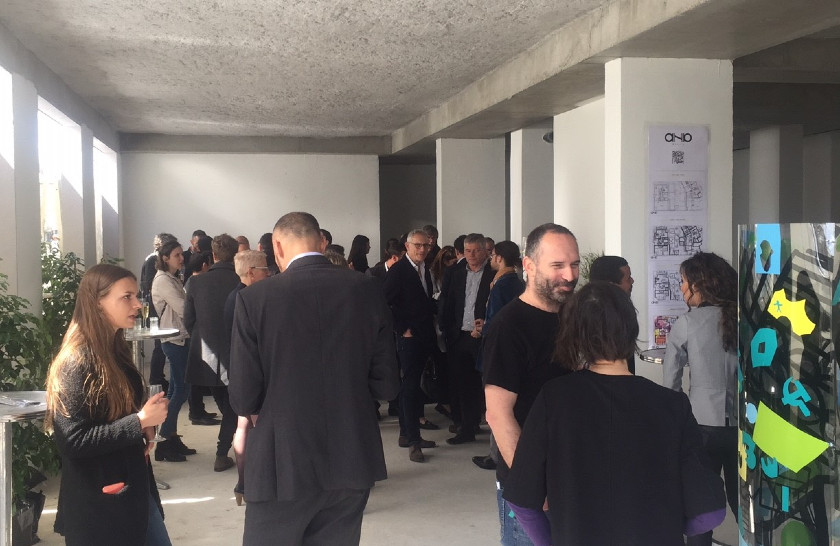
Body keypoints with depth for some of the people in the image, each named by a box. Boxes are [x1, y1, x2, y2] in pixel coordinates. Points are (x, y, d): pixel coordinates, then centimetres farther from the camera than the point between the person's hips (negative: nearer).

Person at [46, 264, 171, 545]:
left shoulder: (116, 350, 7)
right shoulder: (76, 362, -19)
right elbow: (73, 441, -24)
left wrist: (145, 427, 0)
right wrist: (140, 421, -22)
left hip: (134, 486, 8)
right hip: (99, 503, -8)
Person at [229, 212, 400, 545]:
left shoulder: (255, 297, -10)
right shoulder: (367, 290, -3)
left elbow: (244, 400, -10)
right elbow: (387, 386, 0)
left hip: (283, 462, -2)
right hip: (353, 460, 3)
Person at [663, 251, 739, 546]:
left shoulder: (685, 324, -8)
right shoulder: (738, 319, 0)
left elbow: (670, 382, -4)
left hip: (703, 424, -3)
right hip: (739, 424, 3)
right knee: (740, 499, 19)